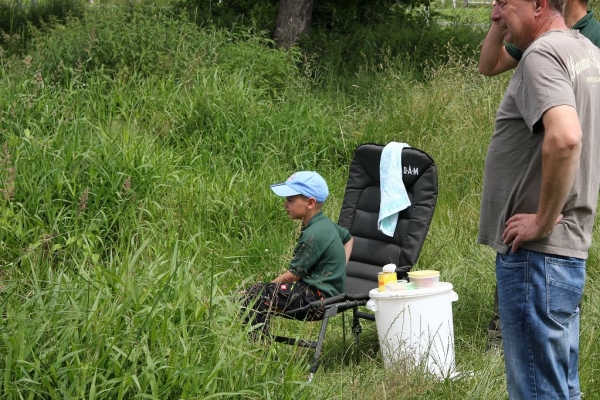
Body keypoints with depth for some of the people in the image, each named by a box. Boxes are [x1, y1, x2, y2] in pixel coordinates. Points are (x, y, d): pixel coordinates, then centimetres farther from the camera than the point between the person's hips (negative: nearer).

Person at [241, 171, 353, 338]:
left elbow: (293, 275, -15)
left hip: (320, 296, -11)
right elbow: (348, 238, 32)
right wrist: (339, 268, 22)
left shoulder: (314, 235, -18)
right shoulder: (325, 224, 12)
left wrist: (261, 290, -5)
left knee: (255, 296, -23)